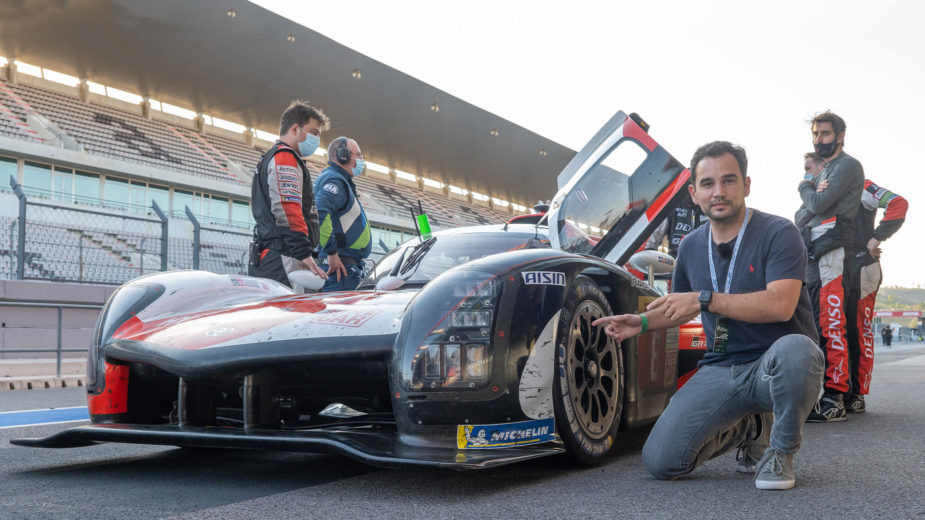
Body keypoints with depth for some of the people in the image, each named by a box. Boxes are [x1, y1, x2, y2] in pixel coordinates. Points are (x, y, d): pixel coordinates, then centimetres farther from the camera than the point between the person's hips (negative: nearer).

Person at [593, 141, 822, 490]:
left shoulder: (778, 234, -9)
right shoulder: (690, 247, 11)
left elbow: (780, 305, -25)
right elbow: (680, 309, 27)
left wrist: (706, 299, -23)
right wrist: (642, 322, 7)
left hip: (773, 368, -4)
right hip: (720, 370, 5)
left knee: (793, 349, -42)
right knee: (661, 461, -13)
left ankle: (781, 451, -11)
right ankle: (749, 429, 17)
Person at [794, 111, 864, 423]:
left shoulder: (848, 166, -1)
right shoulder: (823, 171, 28)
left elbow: (819, 204, -13)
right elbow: (800, 217, 24)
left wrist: (805, 188, 6)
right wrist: (810, 191, 4)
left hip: (831, 252, -10)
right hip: (811, 256, 10)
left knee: (830, 325, -14)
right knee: (813, 325, 9)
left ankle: (834, 400, -16)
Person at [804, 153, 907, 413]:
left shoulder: (857, 187, -1)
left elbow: (898, 204, -11)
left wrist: (876, 238, -15)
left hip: (860, 270, -7)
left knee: (859, 333, -6)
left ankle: (857, 395, -3)